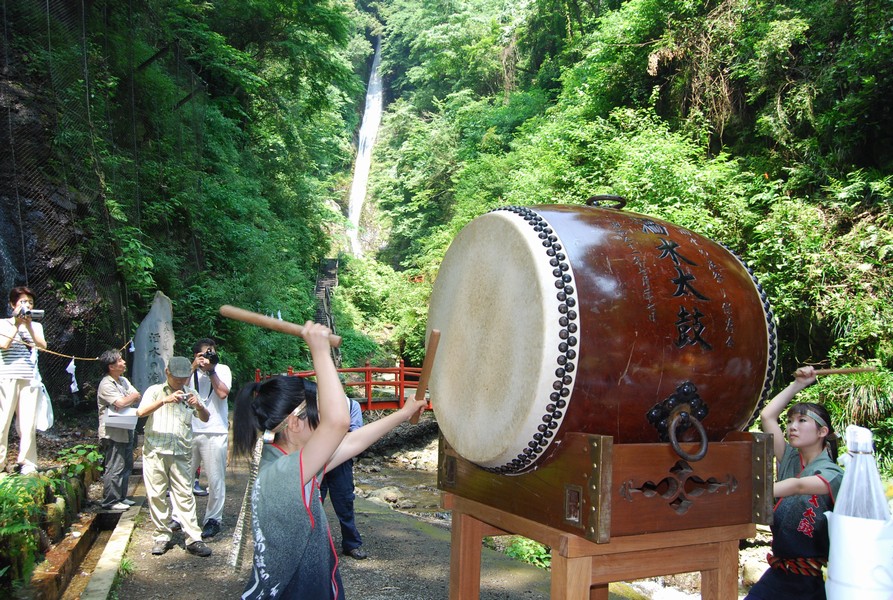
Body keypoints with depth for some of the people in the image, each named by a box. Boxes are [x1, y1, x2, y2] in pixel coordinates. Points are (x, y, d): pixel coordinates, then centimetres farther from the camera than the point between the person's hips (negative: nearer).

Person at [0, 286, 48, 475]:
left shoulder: (36, 326, 16)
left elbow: (43, 345, 0)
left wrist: (28, 326, -8)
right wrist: (17, 325, -6)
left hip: (30, 379, 3)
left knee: (28, 422, -1)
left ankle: (27, 463, 3)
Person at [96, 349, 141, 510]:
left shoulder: (123, 381, 14)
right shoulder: (106, 385, -14)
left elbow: (137, 396, 9)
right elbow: (121, 403, -24)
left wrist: (127, 400, -11)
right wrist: (132, 397, -5)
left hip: (126, 431, 9)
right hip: (113, 434, -9)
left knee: (127, 466, 14)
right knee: (115, 469, -4)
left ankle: (121, 497, 24)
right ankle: (110, 501, 4)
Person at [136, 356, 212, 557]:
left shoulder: (190, 394, 14)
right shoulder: (155, 390, 6)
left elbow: (205, 418, 7)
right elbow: (141, 412, -10)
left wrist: (199, 406, -15)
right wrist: (165, 400, -23)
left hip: (181, 453, 1)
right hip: (155, 451, -1)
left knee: (185, 495, -2)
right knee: (156, 495, 3)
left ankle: (193, 539, -2)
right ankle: (162, 537, 15)